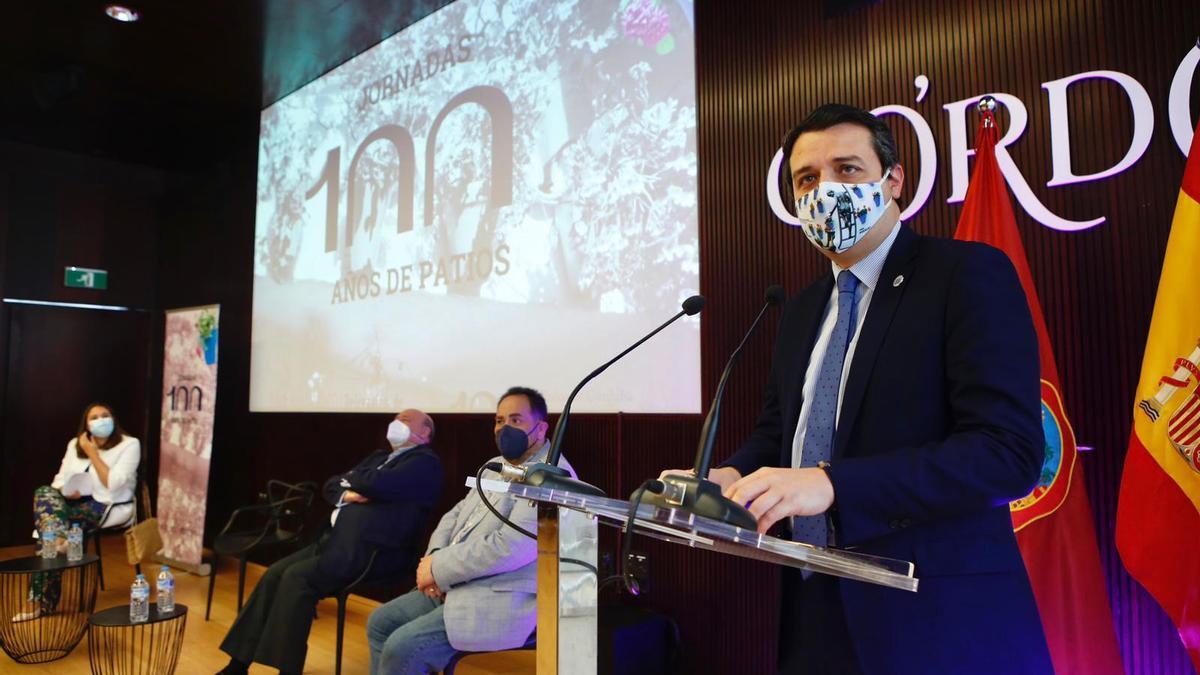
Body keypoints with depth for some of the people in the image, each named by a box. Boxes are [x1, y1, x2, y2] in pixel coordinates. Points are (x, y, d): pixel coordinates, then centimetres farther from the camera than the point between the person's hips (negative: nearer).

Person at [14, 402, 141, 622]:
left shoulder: (129, 445, -6)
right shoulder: (75, 444, 12)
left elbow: (112, 485, -16)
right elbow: (60, 481, 10)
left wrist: (92, 453, -12)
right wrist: (67, 492, -13)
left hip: (110, 507, -6)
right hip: (78, 504, 6)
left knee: (47, 516, -25)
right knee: (44, 492, -24)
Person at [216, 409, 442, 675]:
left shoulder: (425, 463, -5)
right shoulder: (378, 457, 24)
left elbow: (376, 485, -20)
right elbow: (331, 484, 19)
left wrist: (349, 479, 1)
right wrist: (344, 494, -4)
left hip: (370, 551, -8)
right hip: (335, 540, 9)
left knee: (297, 577, -22)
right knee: (275, 574, -3)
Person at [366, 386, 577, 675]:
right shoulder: (495, 466, 14)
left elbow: (511, 547, -27)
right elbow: (457, 515, 16)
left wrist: (440, 568, -18)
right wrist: (434, 557, -5)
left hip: (504, 601, -9)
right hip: (458, 585, 10)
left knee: (403, 647, -19)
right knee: (380, 622, 9)